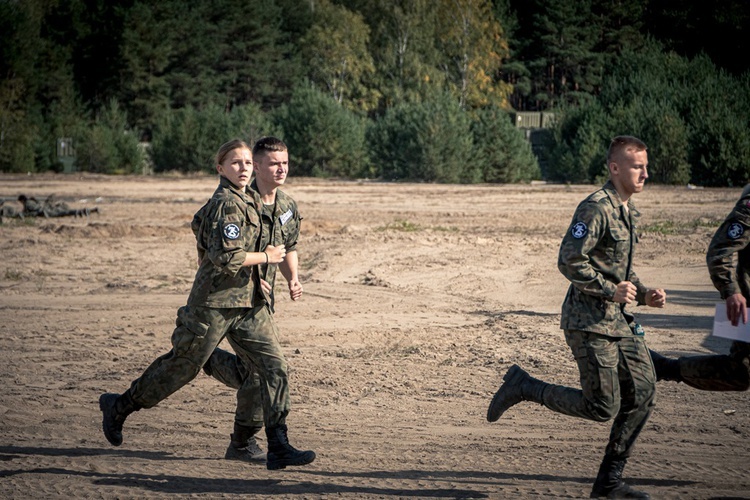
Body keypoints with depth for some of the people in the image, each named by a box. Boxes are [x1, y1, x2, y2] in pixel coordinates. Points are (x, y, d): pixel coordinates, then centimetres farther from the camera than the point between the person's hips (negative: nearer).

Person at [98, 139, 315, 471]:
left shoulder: (245, 202, 14)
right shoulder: (225, 204, -16)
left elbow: (200, 224, 28)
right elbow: (225, 257, -26)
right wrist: (265, 257, -13)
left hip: (248, 303, 9)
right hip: (215, 303, -9)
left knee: (275, 367, -2)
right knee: (182, 366, 5)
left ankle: (278, 447, -1)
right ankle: (119, 406, 26)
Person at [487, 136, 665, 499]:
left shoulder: (628, 211, 16)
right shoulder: (595, 208, -15)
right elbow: (569, 262, -20)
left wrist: (644, 295, 10)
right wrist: (611, 290, -21)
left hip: (617, 320, 9)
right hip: (588, 322, -9)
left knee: (642, 395, 2)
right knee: (602, 407, -8)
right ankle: (522, 387, 8)